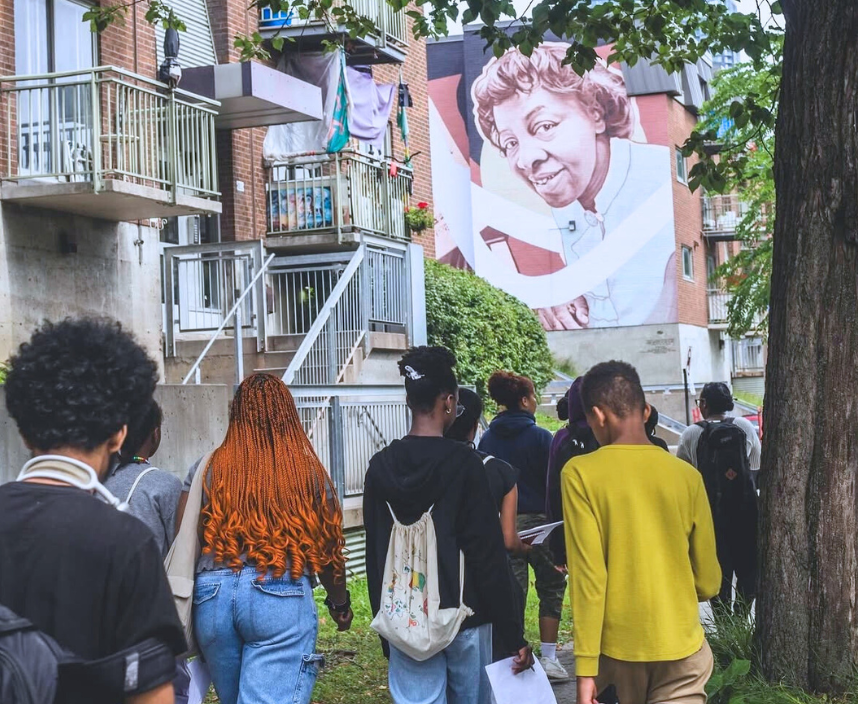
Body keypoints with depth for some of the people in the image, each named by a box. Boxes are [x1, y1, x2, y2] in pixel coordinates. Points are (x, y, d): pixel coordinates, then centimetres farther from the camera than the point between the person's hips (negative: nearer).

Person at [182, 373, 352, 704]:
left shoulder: (206, 469, 6)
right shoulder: (308, 469, 4)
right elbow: (328, 548, 9)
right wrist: (340, 604, 25)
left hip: (212, 595, 3)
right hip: (281, 597, -3)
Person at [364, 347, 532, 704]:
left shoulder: (380, 467, 2)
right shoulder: (464, 463, -11)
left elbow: (375, 557, 8)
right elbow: (489, 557, -13)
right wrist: (514, 636, -8)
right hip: (464, 618, -3)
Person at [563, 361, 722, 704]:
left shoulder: (580, 473, -8)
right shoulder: (686, 475, 0)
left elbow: (587, 575, -13)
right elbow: (708, 581, 7)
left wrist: (585, 667, -10)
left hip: (618, 644, -1)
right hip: (680, 644, 1)